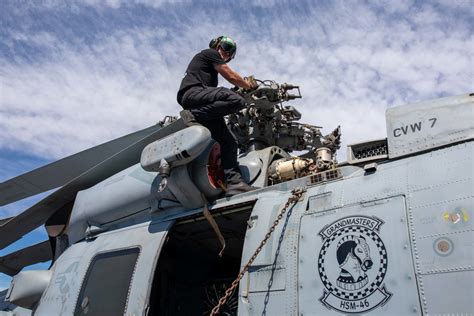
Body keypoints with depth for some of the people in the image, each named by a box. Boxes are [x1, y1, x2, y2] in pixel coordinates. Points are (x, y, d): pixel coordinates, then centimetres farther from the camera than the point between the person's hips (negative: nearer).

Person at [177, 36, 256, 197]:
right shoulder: (210, 53, 13)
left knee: (228, 143, -5)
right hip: (193, 92, -9)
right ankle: (193, 115, -28)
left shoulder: (205, 61, 40)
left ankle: (234, 182, -17)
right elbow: (231, 77, 8)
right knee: (237, 100, -33)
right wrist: (249, 86, 22)